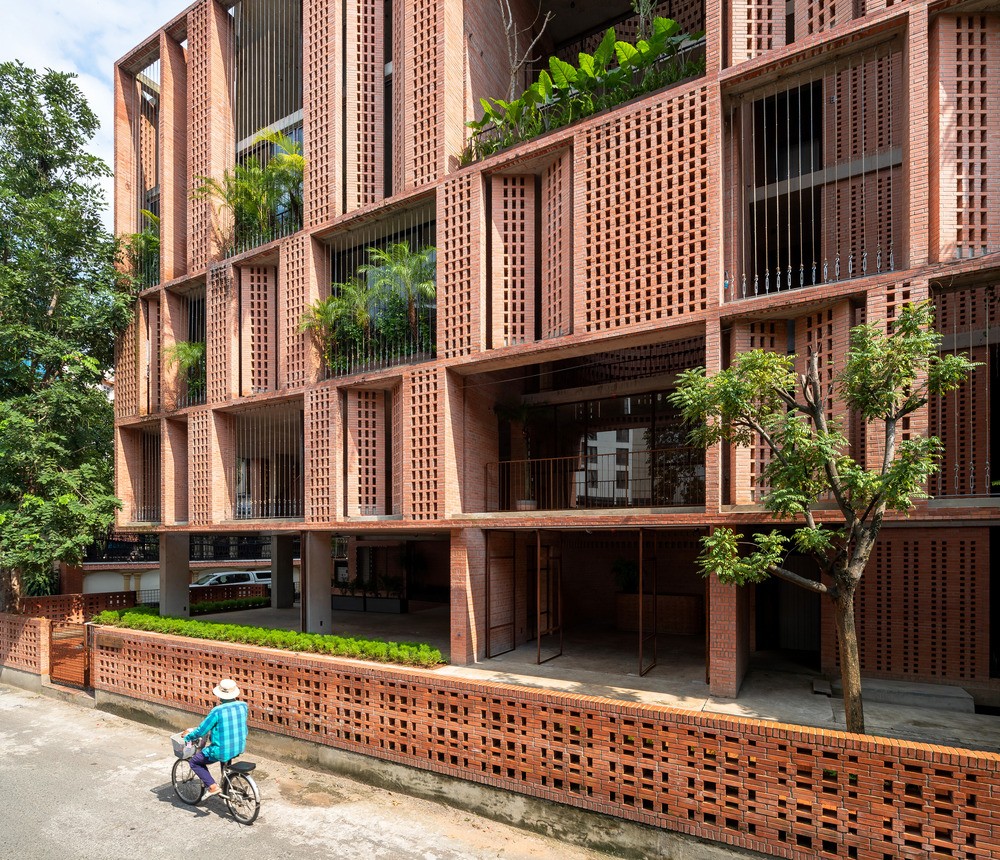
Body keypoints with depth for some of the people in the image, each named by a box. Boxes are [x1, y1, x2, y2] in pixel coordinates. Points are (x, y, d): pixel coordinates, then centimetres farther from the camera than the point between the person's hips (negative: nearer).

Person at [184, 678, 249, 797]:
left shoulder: (217, 711, -21)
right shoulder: (243, 706, -5)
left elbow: (201, 731, -12)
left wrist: (187, 737, 7)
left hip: (222, 752, -6)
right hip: (240, 748, 6)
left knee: (195, 762, 17)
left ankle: (213, 787, 6)